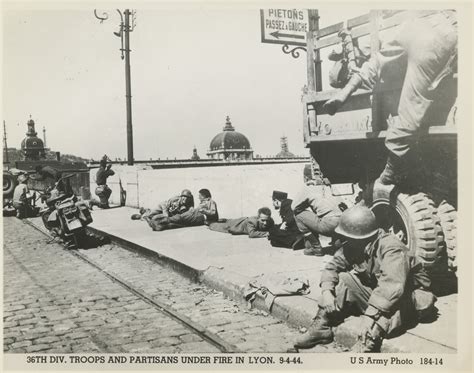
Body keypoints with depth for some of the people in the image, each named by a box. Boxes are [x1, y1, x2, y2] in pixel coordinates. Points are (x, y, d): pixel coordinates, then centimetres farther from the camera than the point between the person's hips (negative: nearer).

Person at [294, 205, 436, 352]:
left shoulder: (392, 249, -29)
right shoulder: (353, 247, -6)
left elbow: (392, 287, -43)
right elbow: (332, 267, -1)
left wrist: (371, 316, -49)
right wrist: (326, 291, -20)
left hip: (409, 298, -7)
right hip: (374, 294, 7)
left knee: (394, 297, -39)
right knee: (344, 279, -8)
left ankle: (369, 341, -49)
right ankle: (322, 326, -15)